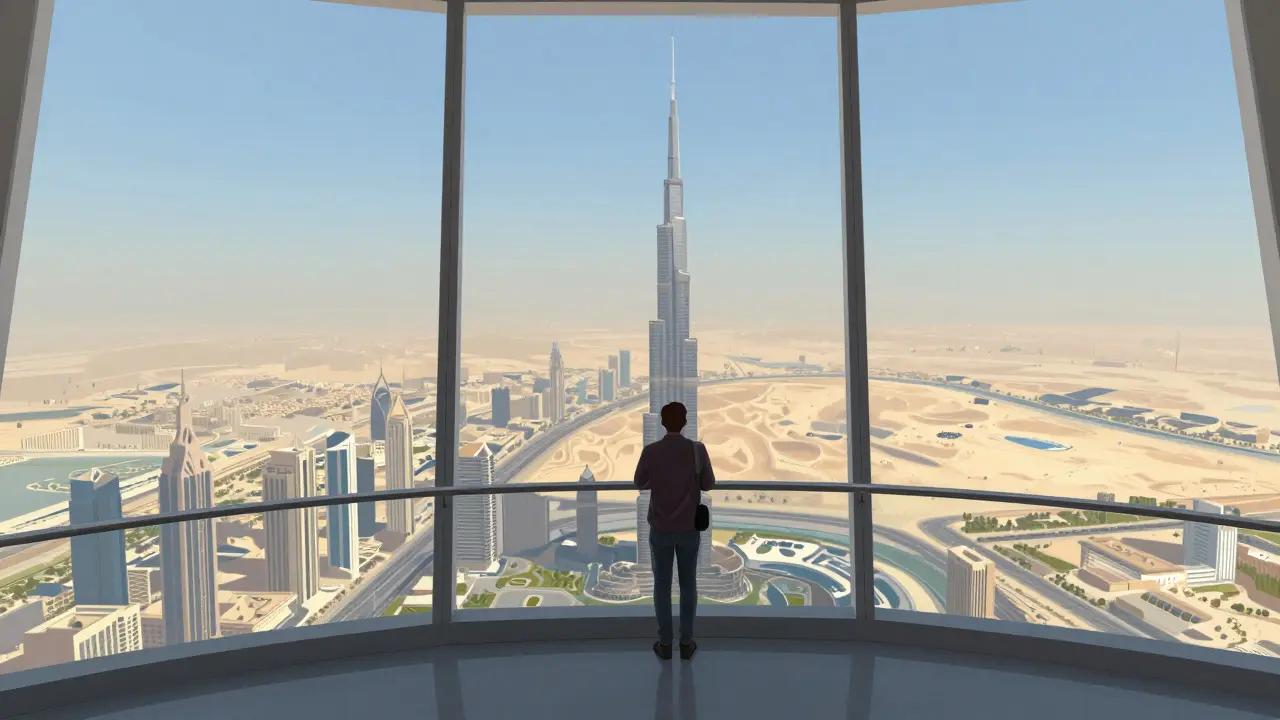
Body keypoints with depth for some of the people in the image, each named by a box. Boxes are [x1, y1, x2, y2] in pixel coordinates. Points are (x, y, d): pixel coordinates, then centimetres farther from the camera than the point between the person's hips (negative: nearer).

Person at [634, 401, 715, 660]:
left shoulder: (651, 451, -12)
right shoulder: (697, 449, -11)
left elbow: (639, 483, 4)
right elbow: (708, 484, 1)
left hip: (660, 528, 0)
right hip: (689, 528, 0)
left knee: (662, 584, 11)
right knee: (688, 583, 13)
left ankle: (665, 643, 19)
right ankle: (686, 642, 21)